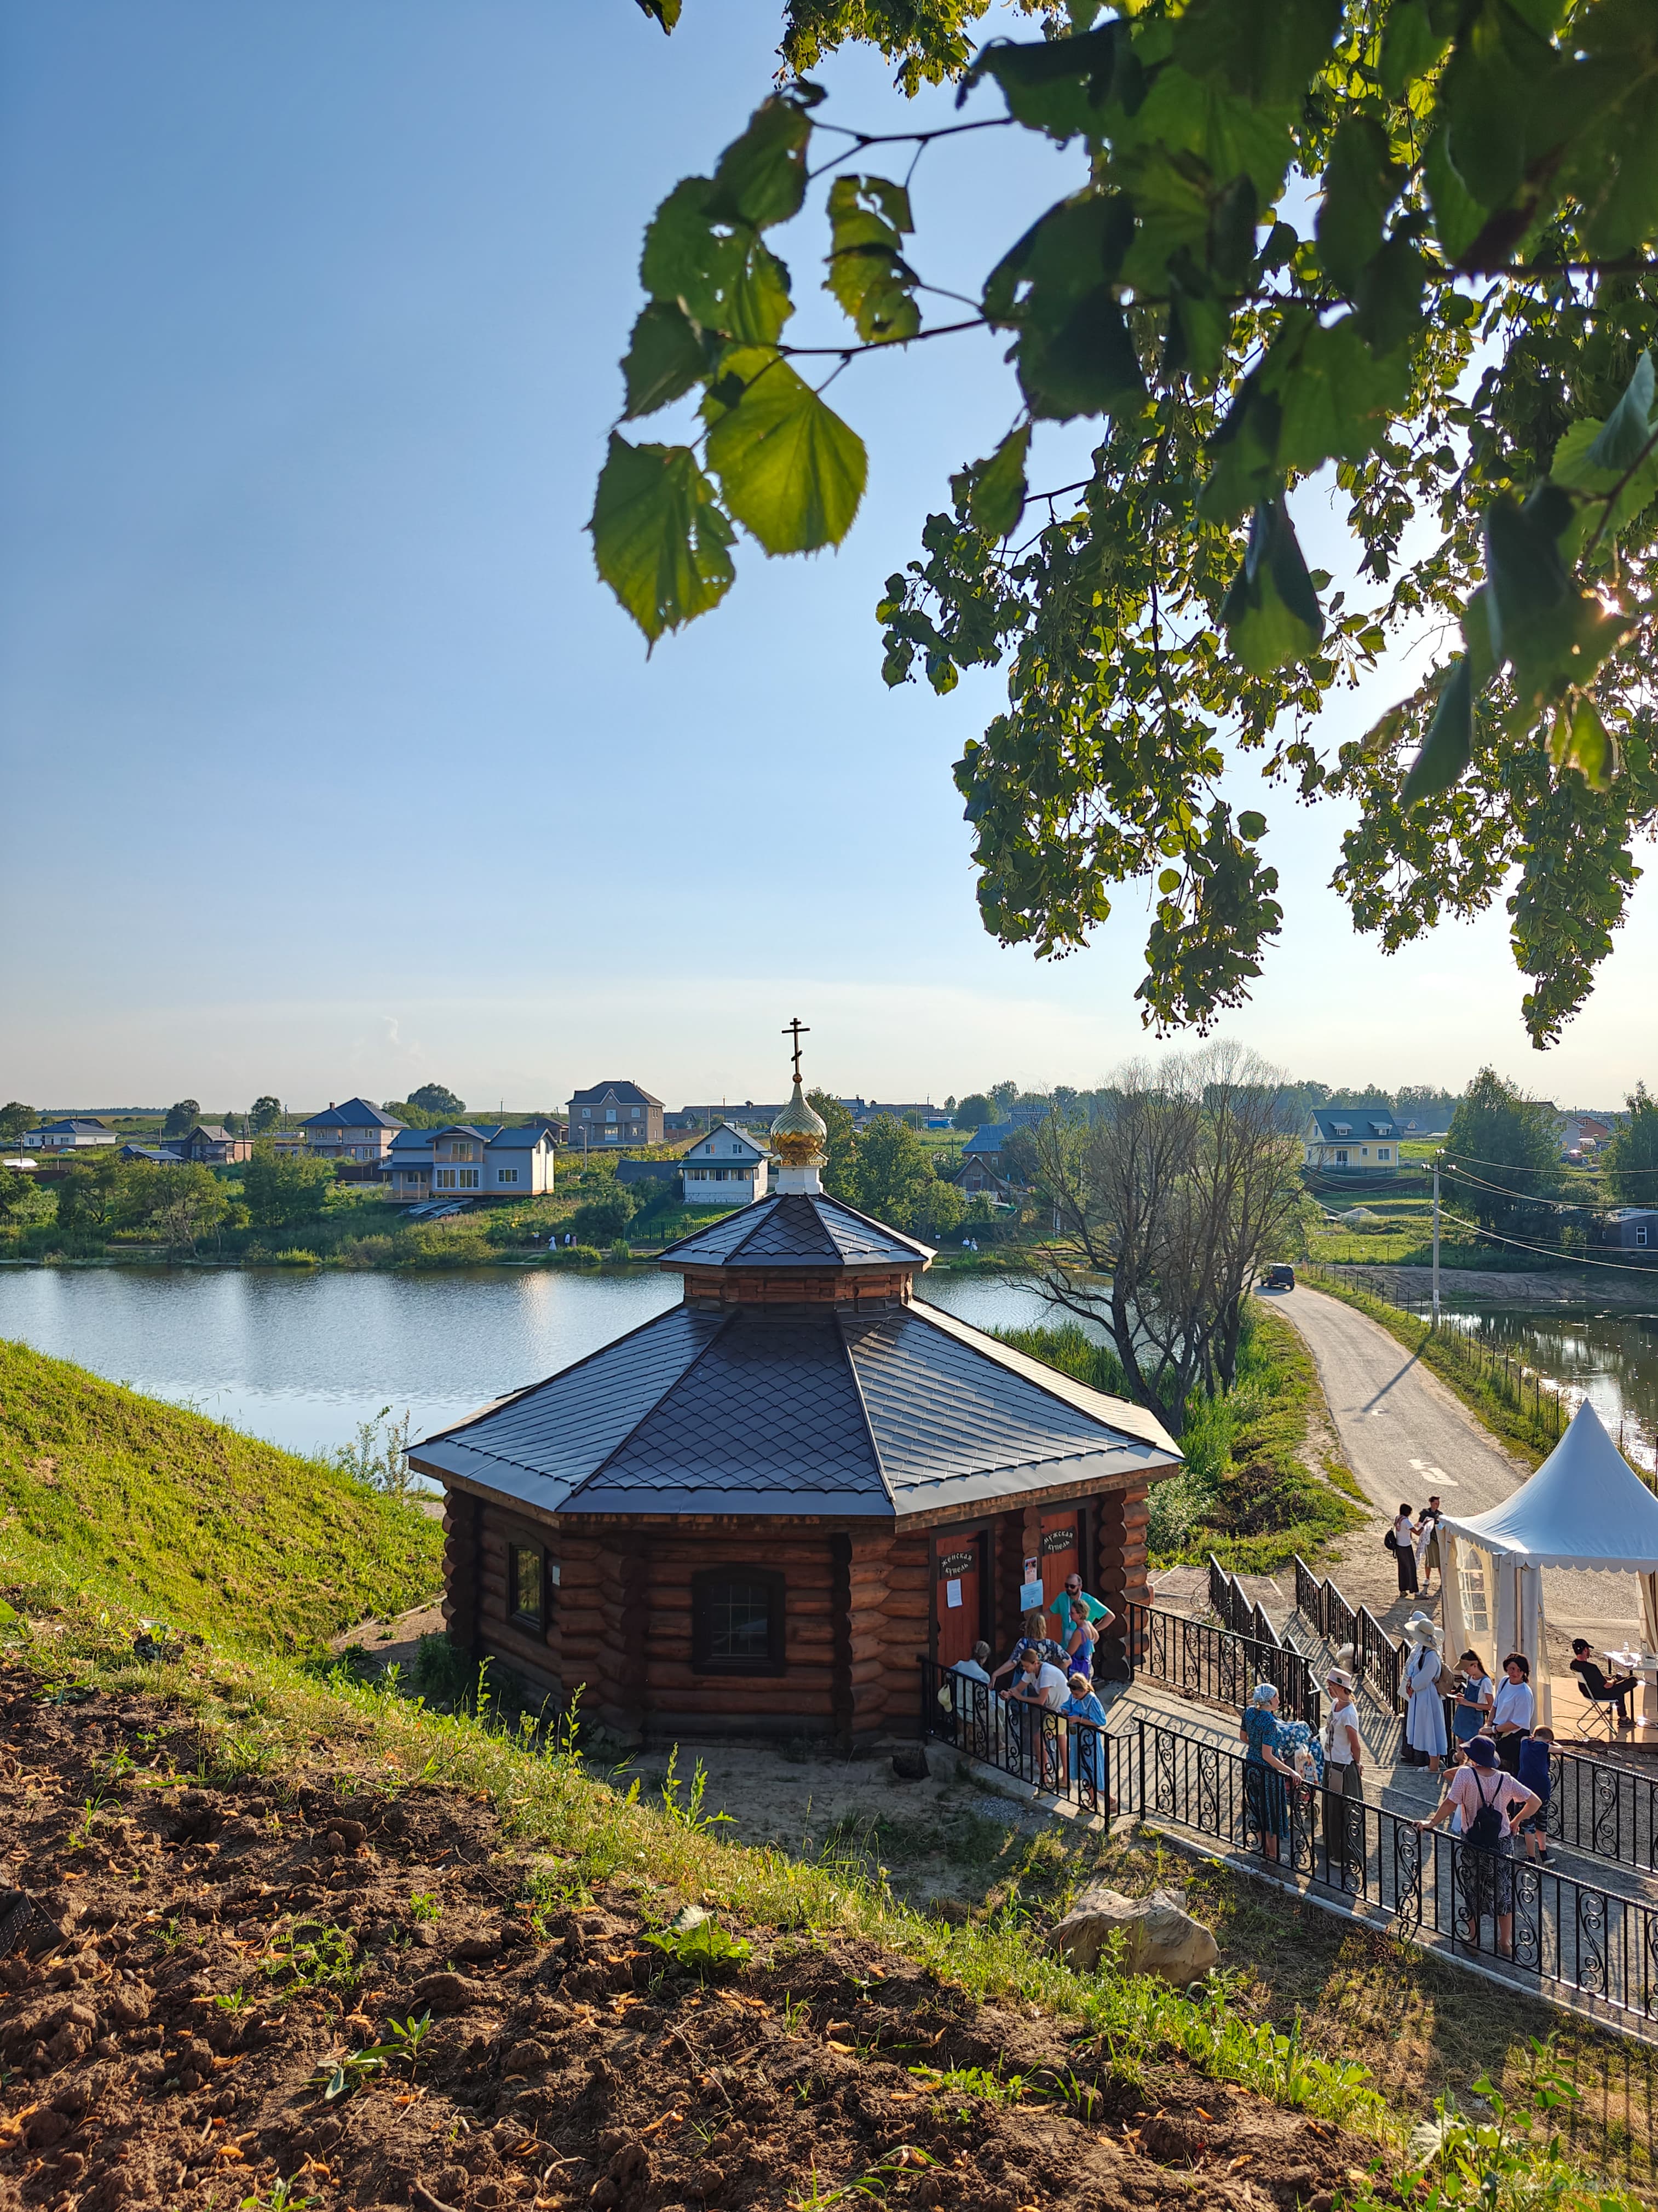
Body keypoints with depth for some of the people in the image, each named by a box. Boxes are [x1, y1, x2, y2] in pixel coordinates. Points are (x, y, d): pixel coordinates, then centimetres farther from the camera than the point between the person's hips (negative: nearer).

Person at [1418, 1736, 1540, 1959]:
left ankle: (1474, 1939, 26)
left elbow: (1450, 1804, -21)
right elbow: (1534, 1802, -6)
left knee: (1472, 1893, 15)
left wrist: (1431, 1823, -9)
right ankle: (1506, 1943, 25)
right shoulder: (1505, 1780, -8)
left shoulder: (1465, 1774, -18)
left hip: (1472, 1844, -2)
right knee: (1504, 1892, 16)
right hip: (1501, 1844, 2)